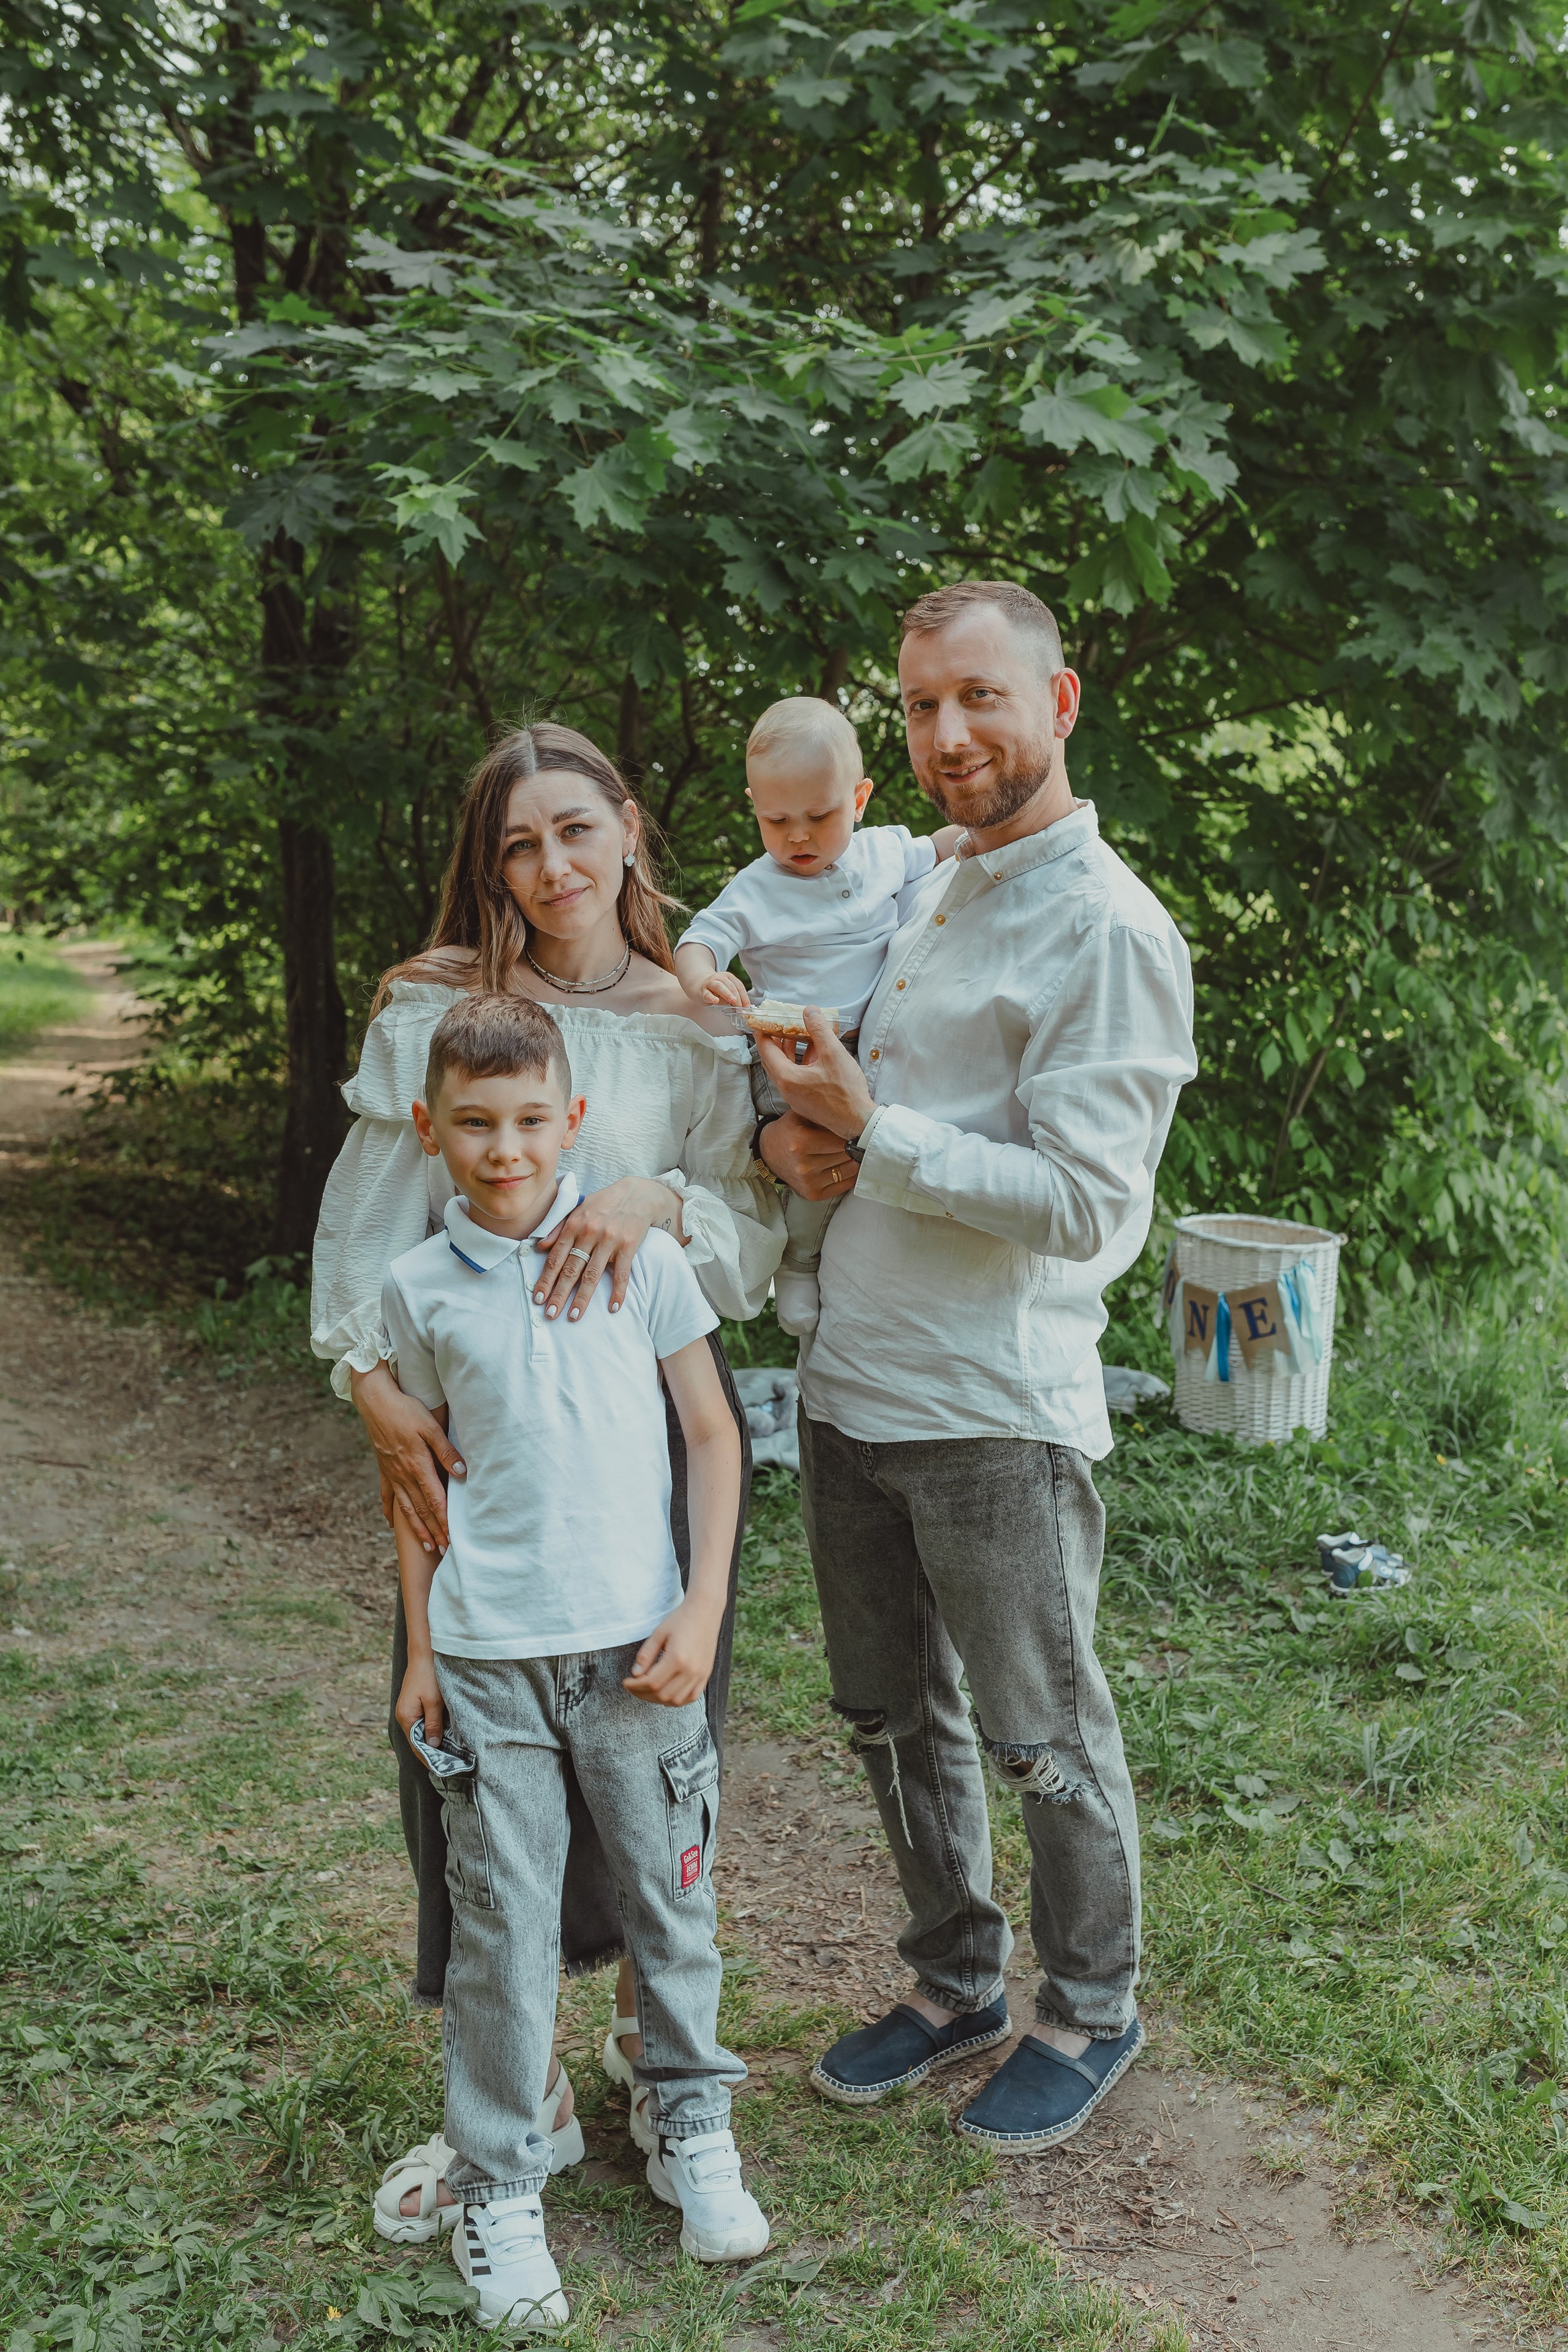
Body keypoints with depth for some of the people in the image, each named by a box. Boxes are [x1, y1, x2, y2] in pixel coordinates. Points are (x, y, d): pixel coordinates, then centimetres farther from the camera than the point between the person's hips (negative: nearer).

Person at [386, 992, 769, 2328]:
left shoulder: (640, 1253, -2)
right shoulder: (420, 1289, 1)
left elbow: (713, 1435, 2)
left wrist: (701, 1609, -5)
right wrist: (420, 1650, 9)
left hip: (634, 1640, 0)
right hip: (486, 1651, 0)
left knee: (673, 1892, 11)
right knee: (503, 1920, 4)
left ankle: (693, 2130, 32)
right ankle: (498, 2189, 20)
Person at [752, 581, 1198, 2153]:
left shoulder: (1108, 930, -13)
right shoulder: (929, 899, 13)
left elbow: (1080, 1199, -20)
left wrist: (872, 1135, -19)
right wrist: (798, 1133, -1)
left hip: (997, 1415, -8)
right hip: (849, 1386, 8)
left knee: (1044, 1736, 8)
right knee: (893, 1715, 19)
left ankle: (1091, 2013, 30)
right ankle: (954, 1983, 38)